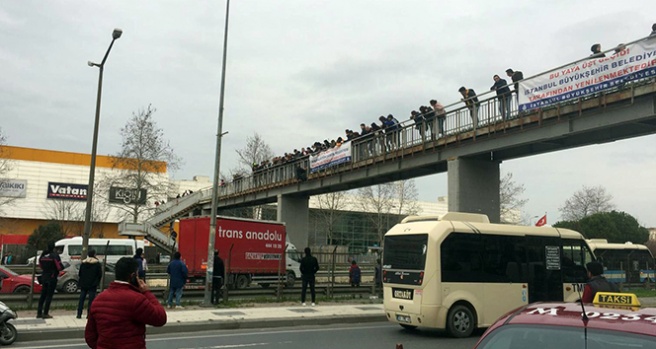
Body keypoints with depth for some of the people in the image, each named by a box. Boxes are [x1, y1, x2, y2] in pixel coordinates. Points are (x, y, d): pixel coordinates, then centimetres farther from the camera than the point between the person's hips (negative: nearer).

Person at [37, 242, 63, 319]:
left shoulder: (43, 254, 6)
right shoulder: (54, 255, -13)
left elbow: (40, 265, 12)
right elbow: (59, 267, -15)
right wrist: (62, 267, 5)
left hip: (44, 277, 6)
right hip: (52, 278, -6)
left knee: (43, 295, 14)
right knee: (49, 296, -1)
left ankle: (39, 313, 16)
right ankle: (45, 313, -1)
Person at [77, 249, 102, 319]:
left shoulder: (83, 263, 5)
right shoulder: (97, 263, -7)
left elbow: (80, 274, 9)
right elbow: (100, 274, -7)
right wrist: (97, 282, 8)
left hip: (83, 284, 4)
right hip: (92, 284, -4)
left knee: (81, 299, 10)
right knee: (91, 299, -1)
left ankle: (79, 314, 9)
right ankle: (89, 314, -4)